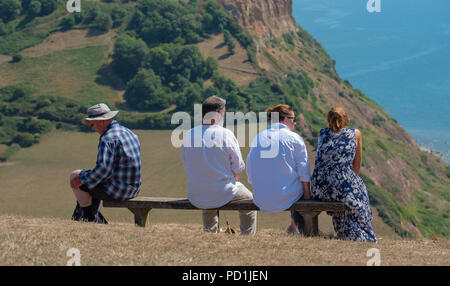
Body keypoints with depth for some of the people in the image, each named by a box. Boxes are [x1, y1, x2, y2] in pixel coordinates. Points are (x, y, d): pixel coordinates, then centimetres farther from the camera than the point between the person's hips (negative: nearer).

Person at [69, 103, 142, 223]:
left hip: (115, 190, -9)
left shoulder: (108, 139, -19)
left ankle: (89, 217, 14)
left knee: (75, 176, 8)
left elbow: (103, 169, -27)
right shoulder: (130, 133, 11)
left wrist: (81, 180, -14)